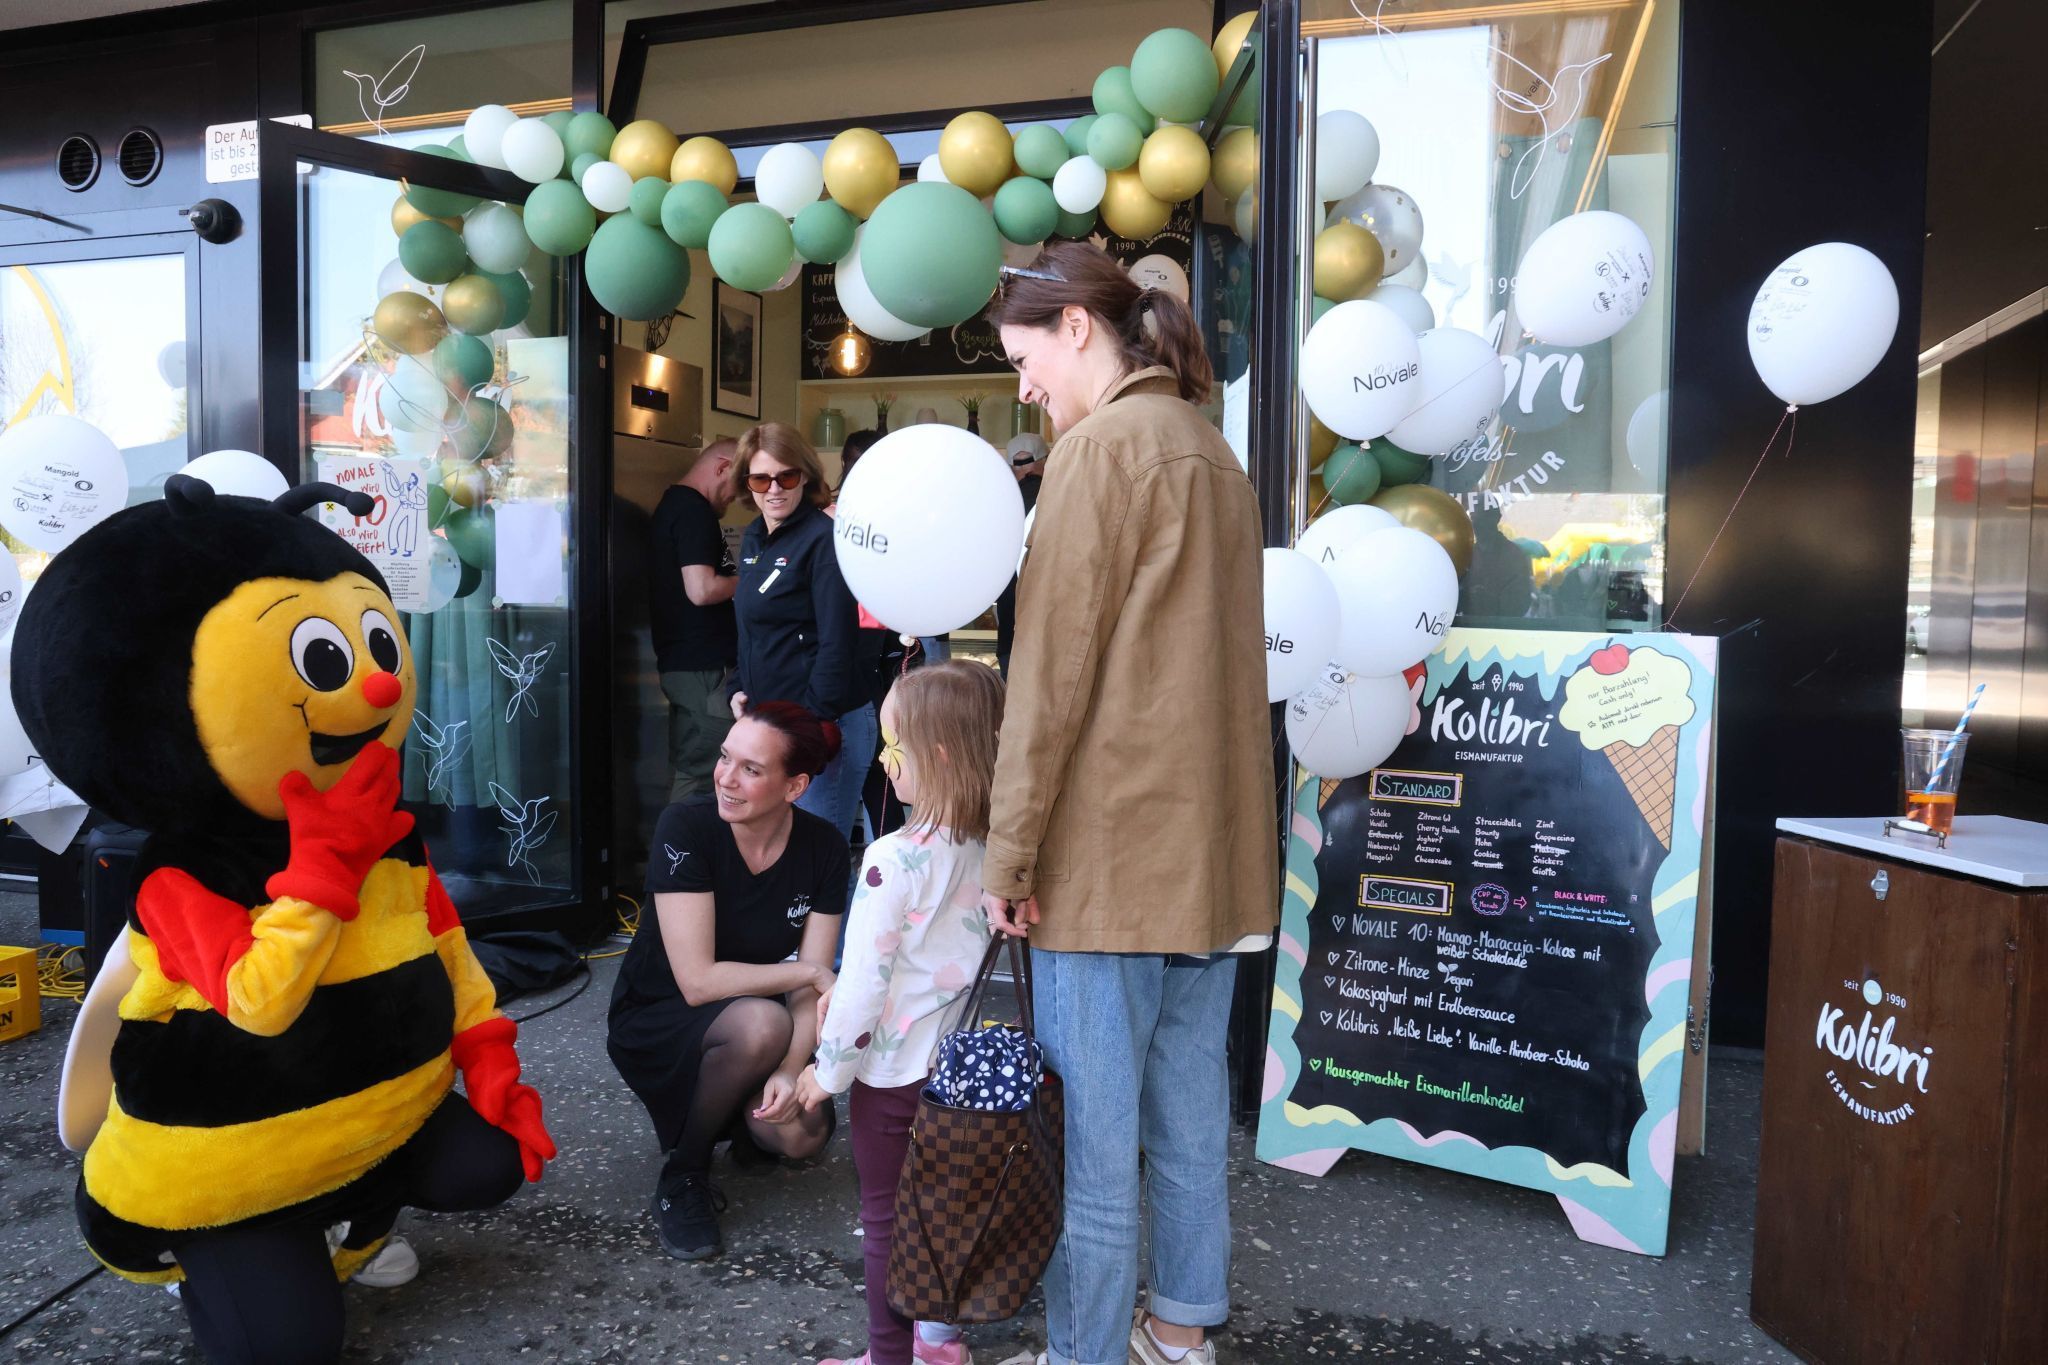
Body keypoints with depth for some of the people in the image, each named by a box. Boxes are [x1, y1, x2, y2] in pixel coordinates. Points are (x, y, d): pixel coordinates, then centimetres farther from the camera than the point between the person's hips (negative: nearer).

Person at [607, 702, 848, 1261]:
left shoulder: (824, 849, -13)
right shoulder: (686, 828, -24)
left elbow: (810, 988, -13)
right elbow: (698, 981, -27)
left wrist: (791, 1068, -29)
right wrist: (807, 971, -24)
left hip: (747, 1026, 4)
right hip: (656, 1021, -4)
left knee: (802, 1134, -21)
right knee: (762, 1022, -35)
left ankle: (742, 1120, 16)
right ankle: (683, 1173, -10)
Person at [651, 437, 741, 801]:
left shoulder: (671, 504, 18)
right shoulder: (695, 511, -14)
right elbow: (701, 590, -23)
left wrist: (731, 579, 16)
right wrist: (745, 580, -7)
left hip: (678, 662, 10)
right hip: (705, 667, -10)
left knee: (687, 772, 14)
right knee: (705, 778, -6)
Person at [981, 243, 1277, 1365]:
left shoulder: (1102, 444, -9)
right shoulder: (1212, 452, 17)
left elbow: (1052, 671, -14)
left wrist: (1008, 851, -11)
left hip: (1110, 841, -9)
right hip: (1214, 842, 9)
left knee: (1091, 1123, 2)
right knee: (1189, 1103, 17)